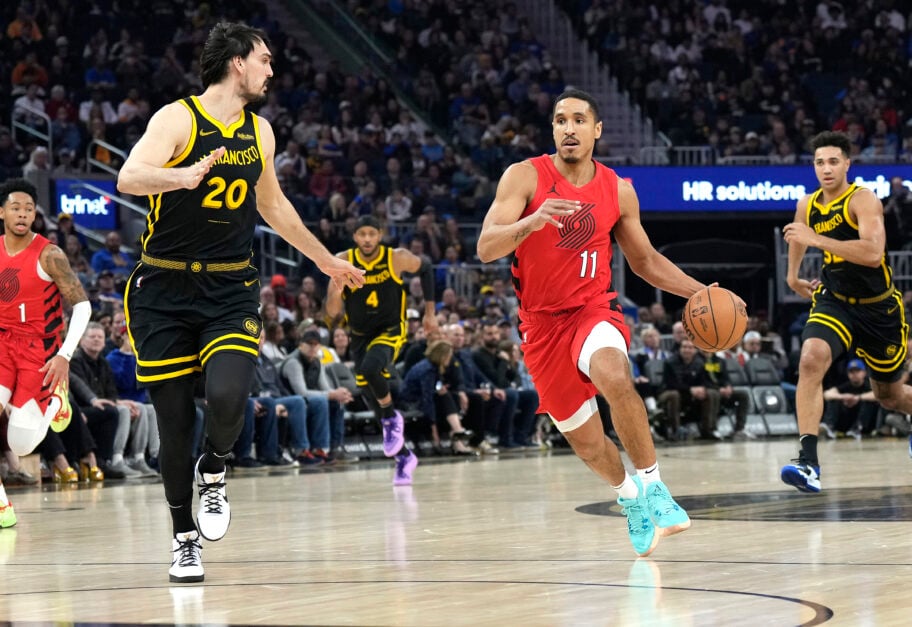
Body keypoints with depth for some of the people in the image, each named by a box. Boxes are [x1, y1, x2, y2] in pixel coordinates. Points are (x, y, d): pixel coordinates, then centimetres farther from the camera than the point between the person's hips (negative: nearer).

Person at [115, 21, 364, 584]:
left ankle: (213, 473, 9)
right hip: (165, 290, -3)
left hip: (231, 290, 3)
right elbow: (129, 178, -25)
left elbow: (273, 204, 27)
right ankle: (184, 538, 16)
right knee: (175, 419, -1)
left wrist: (324, 258, 33)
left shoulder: (259, 132, 10)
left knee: (228, 398, -22)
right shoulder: (178, 118, -9)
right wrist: (185, 177, -44)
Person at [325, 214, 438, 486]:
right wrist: (335, 294, -39)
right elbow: (332, 313, -16)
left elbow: (425, 268, 5)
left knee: (370, 368, -34)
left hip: (390, 331, -3)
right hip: (360, 335, 3)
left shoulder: (397, 258, -17)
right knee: (372, 400, 6)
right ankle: (403, 457, 24)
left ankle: (392, 418, -8)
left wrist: (429, 312, 5)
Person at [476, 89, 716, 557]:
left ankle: (652, 487, -22)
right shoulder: (525, 177, -8)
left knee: (615, 377, -35)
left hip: (594, 309, 0)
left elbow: (645, 261, 15)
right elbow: (486, 248, -20)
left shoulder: (617, 191, 1)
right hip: (542, 322, 0)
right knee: (584, 439, 8)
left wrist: (700, 292, 2)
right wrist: (531, 222, -39)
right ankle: (629, 495, 40)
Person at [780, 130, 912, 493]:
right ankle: (808, 461, -32)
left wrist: (817, 240, -40)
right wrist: (793, 275, 30)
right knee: (811, 359, -28)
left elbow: (873, 253, -36)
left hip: (880, 307, -3)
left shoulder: (862, 200, -20)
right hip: (835, 301, 3)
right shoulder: (807, 205, -2)